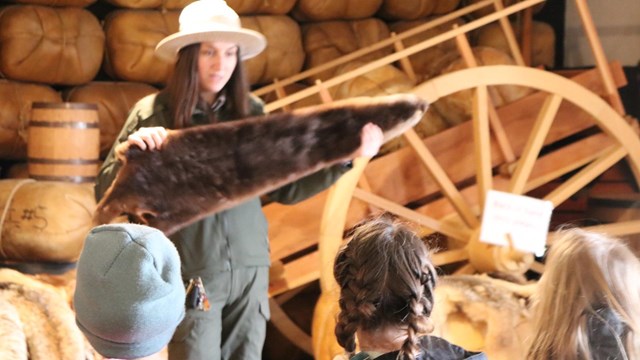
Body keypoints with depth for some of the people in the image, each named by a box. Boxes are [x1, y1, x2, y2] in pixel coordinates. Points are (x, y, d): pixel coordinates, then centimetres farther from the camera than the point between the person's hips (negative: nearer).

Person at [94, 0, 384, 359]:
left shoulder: (251, 112, 3)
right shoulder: (154, 113, -7)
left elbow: (285, 188, 7)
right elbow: (106, 194, -7)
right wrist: (130, 152, -26)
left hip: (250, 269, 4)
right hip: (190, 272, -3)